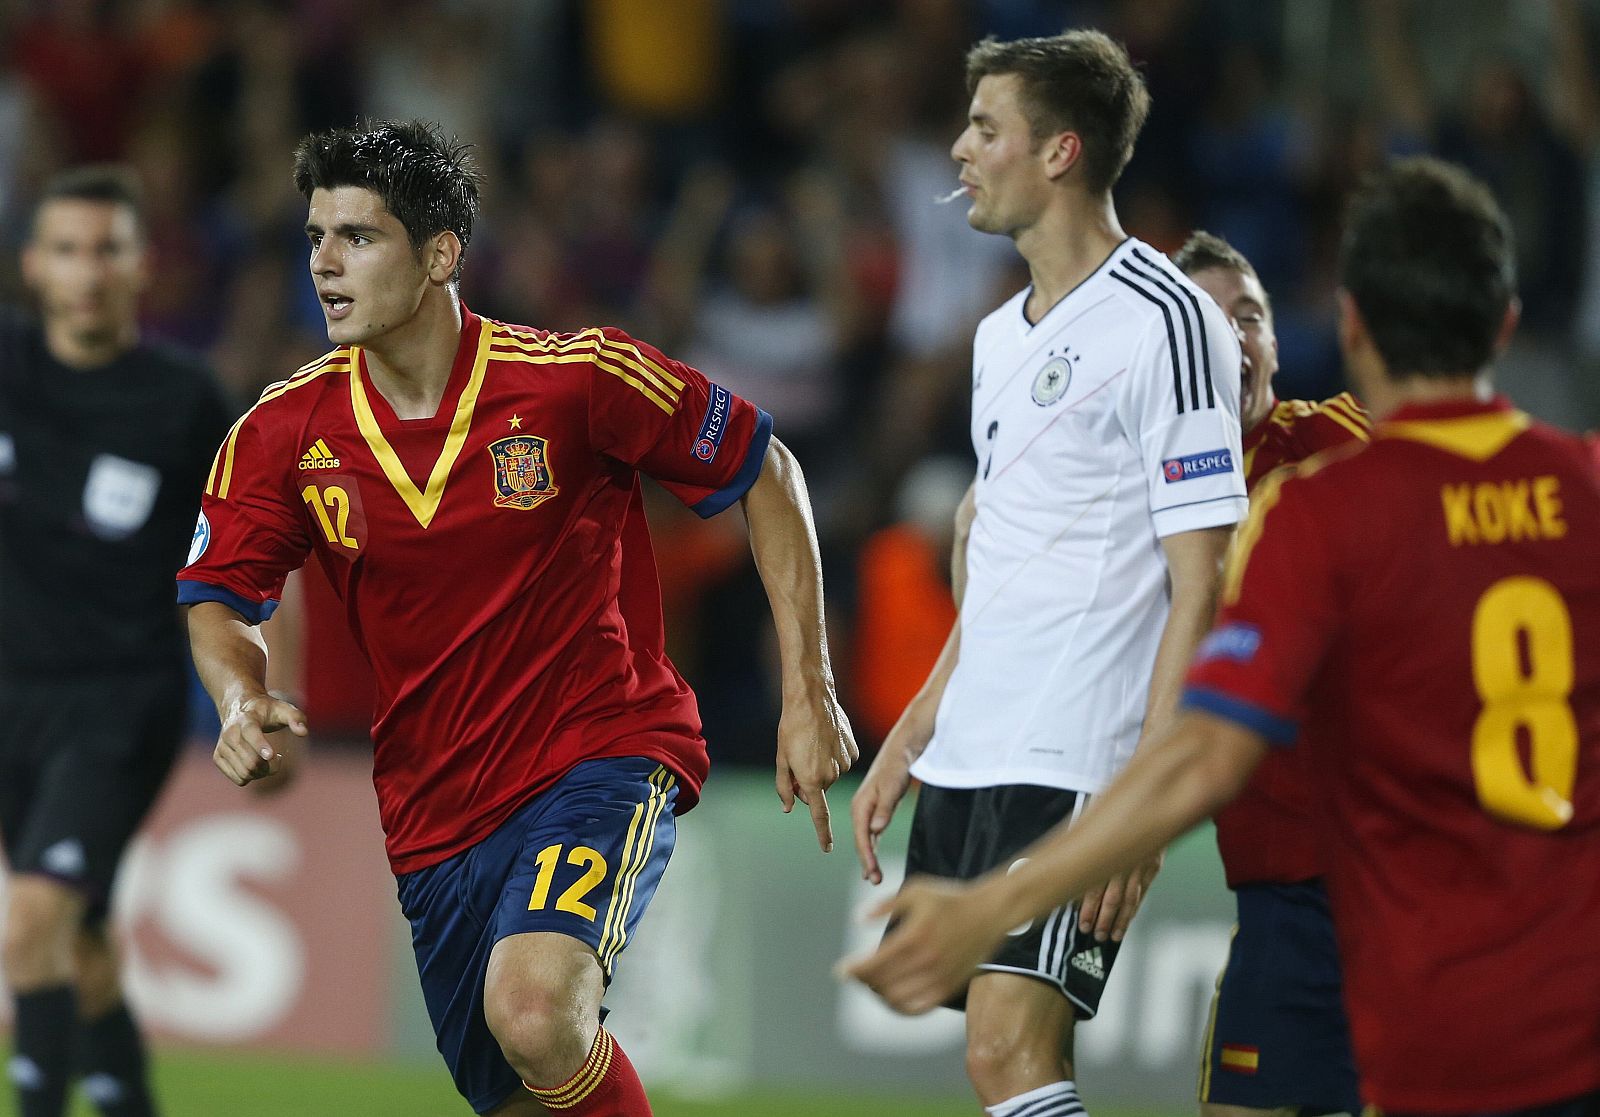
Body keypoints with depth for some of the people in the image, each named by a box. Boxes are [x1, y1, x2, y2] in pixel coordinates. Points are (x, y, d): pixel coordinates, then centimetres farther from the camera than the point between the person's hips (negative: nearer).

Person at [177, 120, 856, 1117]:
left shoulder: (576, 379, -13)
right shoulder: (284, 435, -4)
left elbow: (765, 473, -2)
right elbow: (217, 597, 8)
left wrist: (808, 694, -4)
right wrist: (243, 702, -15)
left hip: (605, 755, -5)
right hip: (432, 806, 5)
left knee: (534, 1014, -31)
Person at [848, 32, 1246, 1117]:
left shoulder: (1169, 322, -9)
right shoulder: (1003, 336, 18)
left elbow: (1200, 586, -13)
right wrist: (906, 745, 22)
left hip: (1076, 766, -8)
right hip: (969, 761, 8)